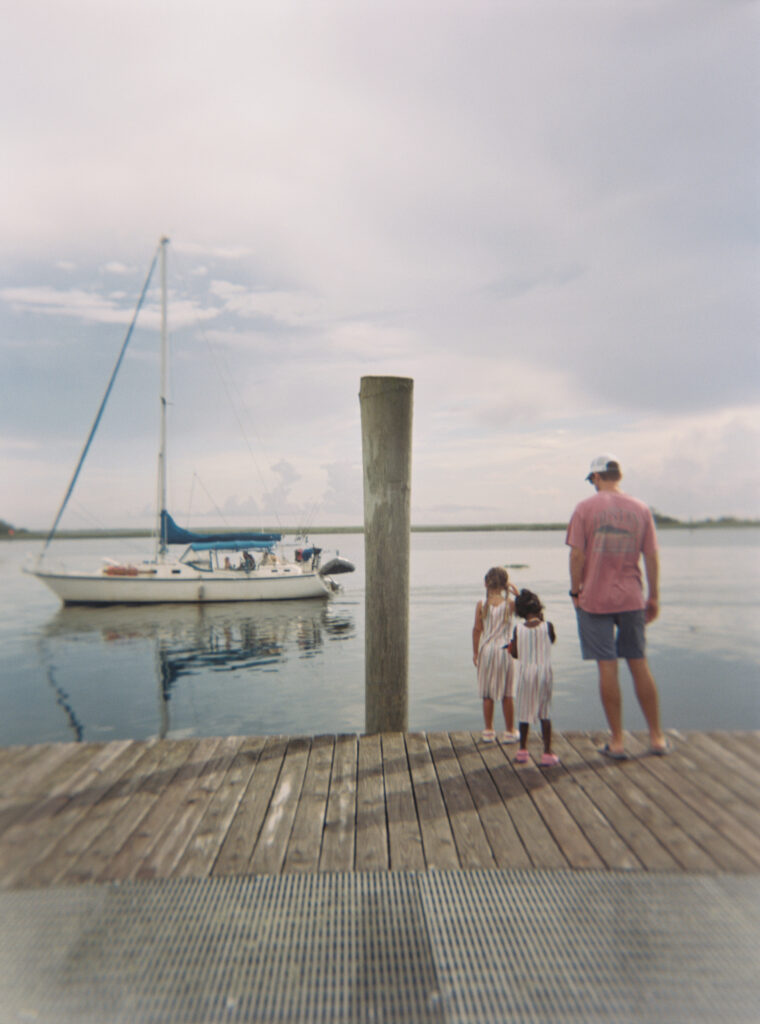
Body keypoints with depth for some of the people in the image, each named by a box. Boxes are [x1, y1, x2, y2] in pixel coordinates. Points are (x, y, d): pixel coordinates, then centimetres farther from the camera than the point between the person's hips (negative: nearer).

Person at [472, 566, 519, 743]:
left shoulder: (481, 605, -6)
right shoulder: (510, 604, -7)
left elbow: (477, 629, -4)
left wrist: (475, 652, 4)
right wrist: (515, 591, 6)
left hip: (486, 650, 1)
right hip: (504, 649, 0)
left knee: (487, 694, 10)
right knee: (507, 694, 10)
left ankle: (488, 731, 16)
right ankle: (509, 731, 18)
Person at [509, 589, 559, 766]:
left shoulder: (518, 629, -8)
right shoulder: (547, 626, -10)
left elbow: (515, 653, -4)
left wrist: (512, 645, 17)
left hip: (525, 673, 1)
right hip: (544, 672, -1)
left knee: (525, 711, 12)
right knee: (544, 712, 7)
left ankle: (523, 750, 22)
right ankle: (547, 752, 10)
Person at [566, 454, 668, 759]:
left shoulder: (585, 508, -5)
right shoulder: (641, 509, 4)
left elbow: (577, 555, -10)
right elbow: (651, 557, 5)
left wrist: (575, 591, 1)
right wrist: (653, 597, 12)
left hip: (595, 599, -3)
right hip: (631, 599, 3)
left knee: (607, 667, 2)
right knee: (639, 665, 13)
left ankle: (616, 742, 9)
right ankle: (657, 737, 22)